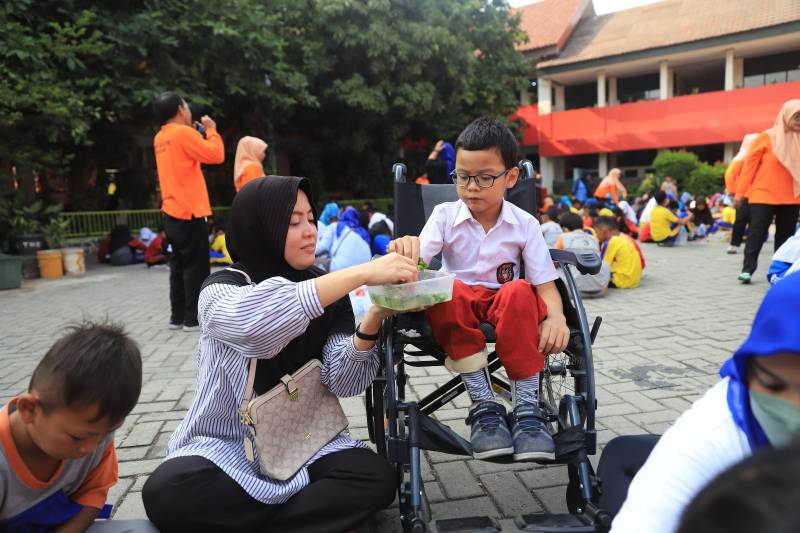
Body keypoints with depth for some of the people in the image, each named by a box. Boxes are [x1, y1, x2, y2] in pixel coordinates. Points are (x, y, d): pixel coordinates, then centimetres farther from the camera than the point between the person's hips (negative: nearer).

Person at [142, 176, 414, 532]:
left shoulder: (328, 291, 1)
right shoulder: (221, 290, -10)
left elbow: (340, 382, -10)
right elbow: (253, 322, -36)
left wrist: (373, 320, -28)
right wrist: (362, 272, -40)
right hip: (227, 445, -2)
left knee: (376, 479, -23)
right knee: (165, 493, -31)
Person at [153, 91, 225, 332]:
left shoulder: (161, 138, 14)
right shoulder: (183, 133, -12)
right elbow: (216, 155, -15)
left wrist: (197, 133, 18)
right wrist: (211, 129, -1)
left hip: (173, 212, 9)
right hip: (190, 213, -9)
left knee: (179, 266, 12)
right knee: (196, 267, -3)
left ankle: (178, 316, 16)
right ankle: (193, 318, 1)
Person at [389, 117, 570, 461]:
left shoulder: (524, 224, 0)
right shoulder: (445, 215, -1)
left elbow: (545, 282, -4)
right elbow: (416, 264, -14)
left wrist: (556, 316, -26)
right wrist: (406, 249, -39)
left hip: (506, 306, 0)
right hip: (456, 308, 0)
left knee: (519, 291, -34)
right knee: (449, 290, -35)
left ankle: (527, 409, -27)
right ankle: (484, 405, -27)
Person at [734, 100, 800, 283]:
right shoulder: (767, 137, -5)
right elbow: (749, 164, -3)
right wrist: (740, 193, -5)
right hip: (764, 195, -4)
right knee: (757, 233, -4)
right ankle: (747, 269, 2)